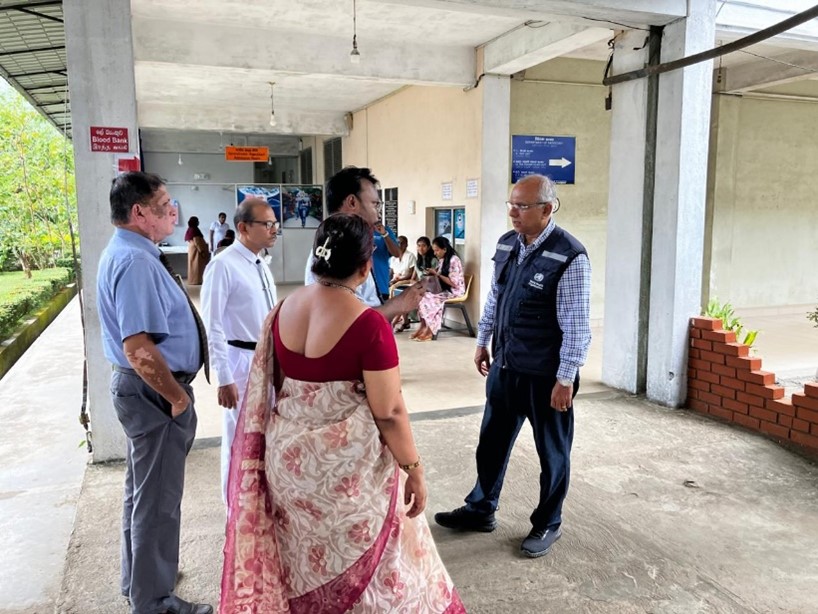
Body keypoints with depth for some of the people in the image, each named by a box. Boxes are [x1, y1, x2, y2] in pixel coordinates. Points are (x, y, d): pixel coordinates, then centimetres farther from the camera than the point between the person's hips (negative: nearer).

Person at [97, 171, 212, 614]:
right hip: (154, 392, -11)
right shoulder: (136, 261, -24)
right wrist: (177, 396, -18)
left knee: (144, 491, 24)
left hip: (143, 389, 11)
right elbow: (139, 349, -30)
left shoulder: (126, 253, 10)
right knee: (158, 499, 5)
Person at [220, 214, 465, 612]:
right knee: (357, 554, 16)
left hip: (288, 453, 6)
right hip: (348, 462, -6)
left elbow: (270, 384, 10)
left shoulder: (284, 309, -3)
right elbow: (389, 412, -18)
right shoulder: (368, 324, -22)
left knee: (301, 552, 24)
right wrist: (413, 468, -6)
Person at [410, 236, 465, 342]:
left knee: (428, 299, -25)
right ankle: (423, 327, -13)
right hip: (444, 290, 8)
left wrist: (437, 274, -19)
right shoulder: (441, 260, 9)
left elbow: (453, 283, -21)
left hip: (454, 292, -8)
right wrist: (431, 274, -5)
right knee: (421, 296, -14)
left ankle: (429, 331, -15)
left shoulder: (454, 260, -17)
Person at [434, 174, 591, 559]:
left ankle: (547, 524, 34)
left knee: (552, 452, 13)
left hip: (545, 375, -6)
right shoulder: (506, 244, 3)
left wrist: (565, 379, -17)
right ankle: (481, 510, 38)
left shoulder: (569, 256, -19)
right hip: (505, 365, 7)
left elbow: (576, 325, -18)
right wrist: (483, 342, 16)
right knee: (492, 441, 18)